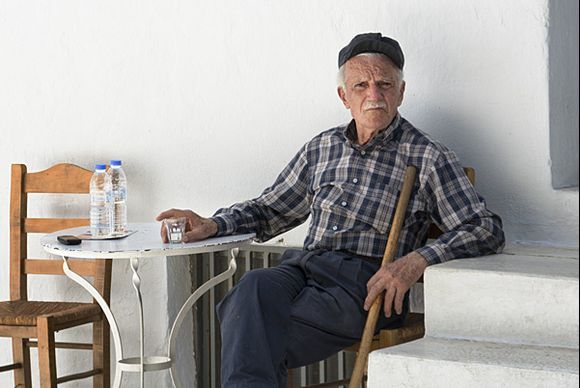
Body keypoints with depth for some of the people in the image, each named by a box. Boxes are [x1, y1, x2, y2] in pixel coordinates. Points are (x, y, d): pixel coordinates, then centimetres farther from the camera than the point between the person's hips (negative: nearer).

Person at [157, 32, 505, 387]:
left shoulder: (428, 158, 6)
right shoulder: (322, 148, 21)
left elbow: (487, 230, -1)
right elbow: (271, 209, 31)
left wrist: (417, 260, -17)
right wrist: (214, 225, 10)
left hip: (366, 284, -4)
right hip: (303, 268, 4)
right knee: (255, 287, -34)